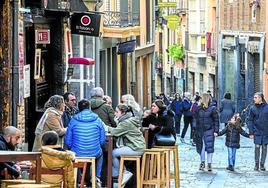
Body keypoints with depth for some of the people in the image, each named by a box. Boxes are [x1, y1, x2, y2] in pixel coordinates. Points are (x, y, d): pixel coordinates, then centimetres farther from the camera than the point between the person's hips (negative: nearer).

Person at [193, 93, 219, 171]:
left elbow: (216, 120, -2)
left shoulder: (212, 108, -4)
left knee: (209, 147, -4)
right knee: (201, 147, 7)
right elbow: (195, 119, 10)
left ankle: (209, 163, 6)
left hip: (209, 130, -3)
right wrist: (194, 128, 3)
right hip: (200, 131, 3)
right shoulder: (198, 109, 5)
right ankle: (202, 162, 21)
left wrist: (216, 130, -6)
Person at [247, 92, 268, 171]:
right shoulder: (253, 108, 0)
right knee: (257, 147, -4)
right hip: (257, 132, 0)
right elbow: (250, 120, 3)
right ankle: (256, 164, 6)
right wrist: (251, 132, -4)